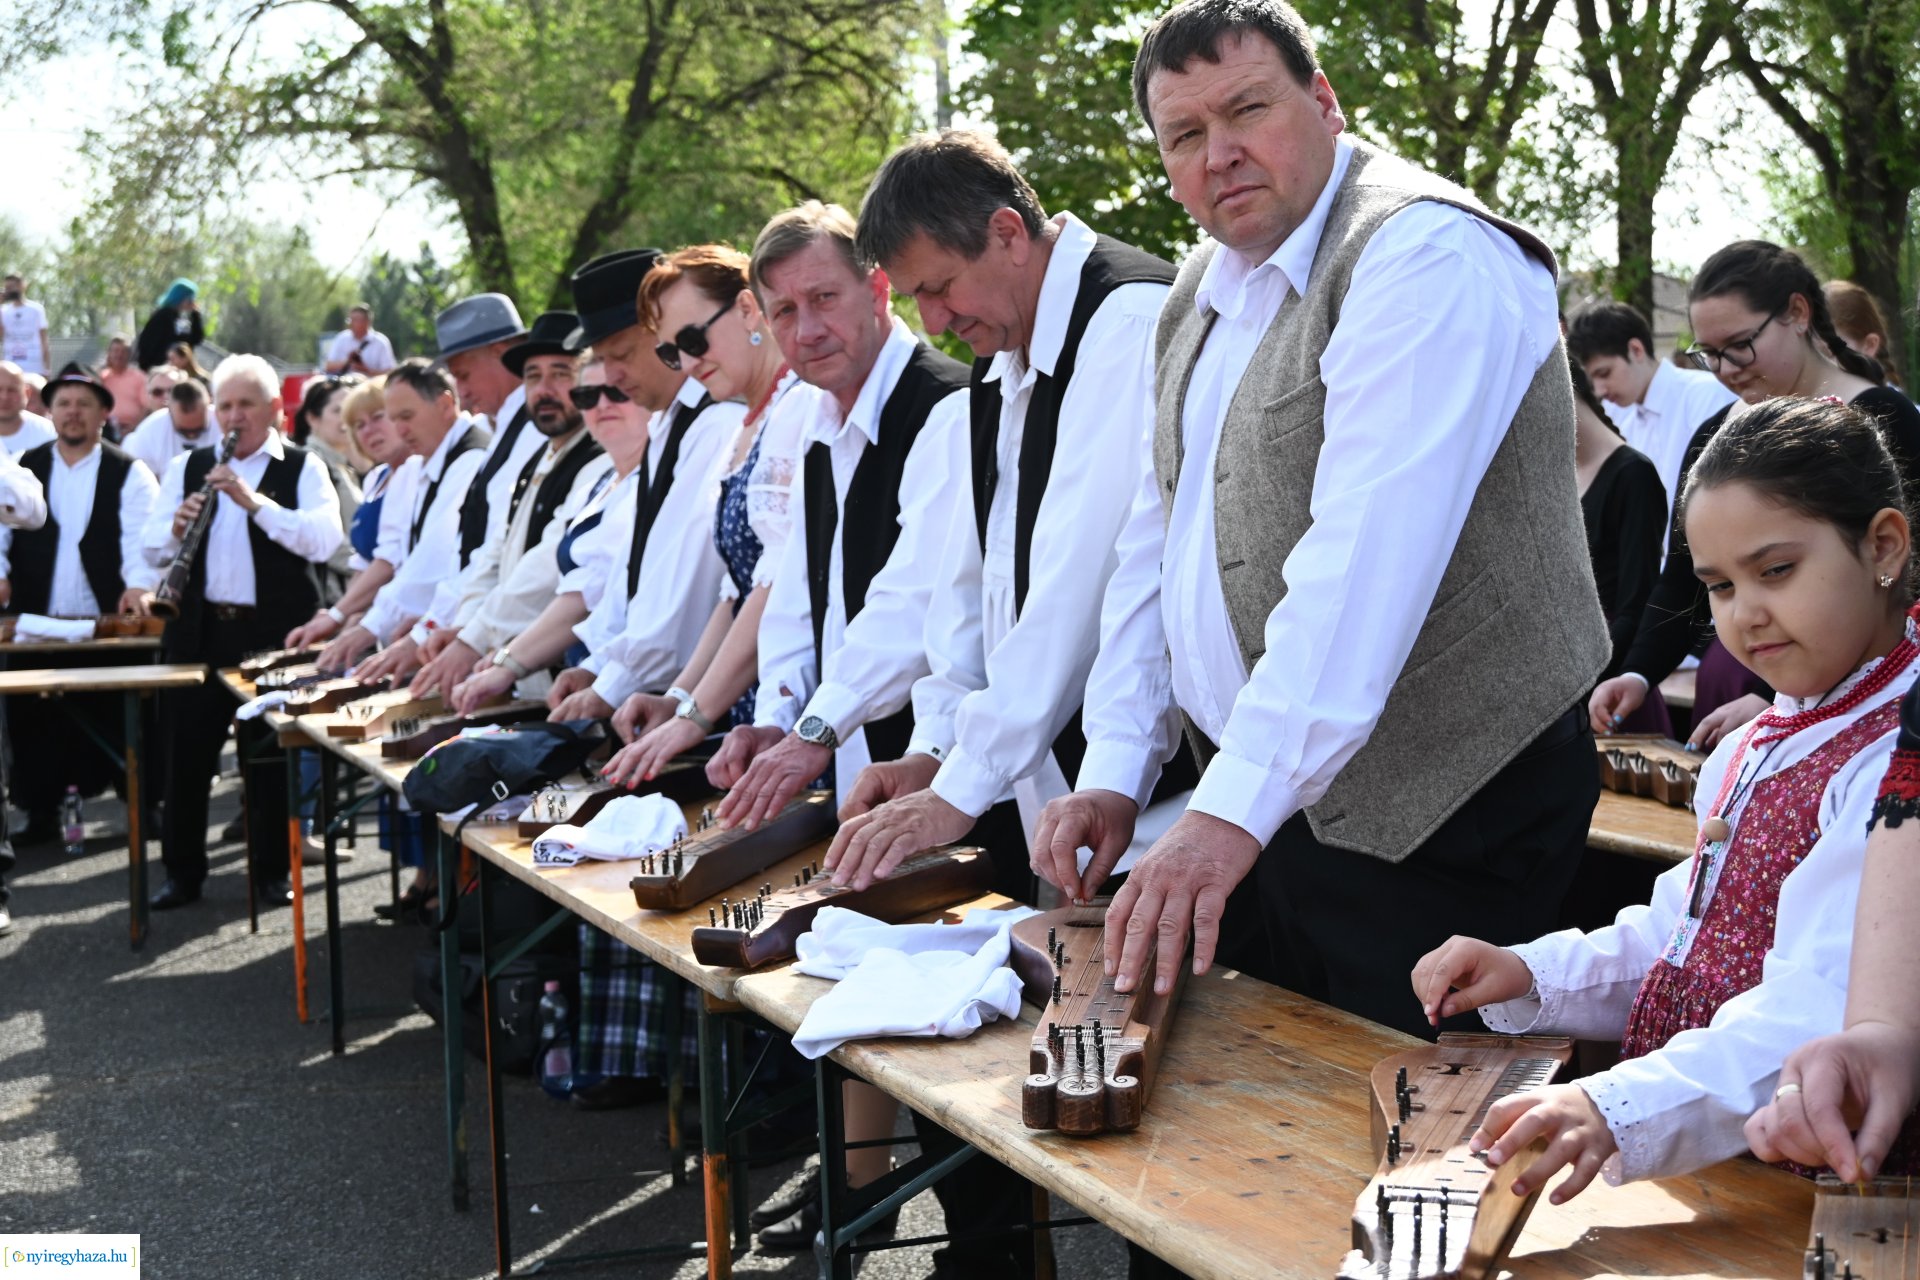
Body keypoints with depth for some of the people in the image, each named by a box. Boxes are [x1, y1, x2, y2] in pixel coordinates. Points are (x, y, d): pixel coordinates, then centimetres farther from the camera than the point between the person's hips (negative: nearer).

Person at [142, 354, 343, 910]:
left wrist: (254, 501, -22)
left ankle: (272, 871, 18)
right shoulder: (187, 468, 12)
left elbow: (323, 540, -15)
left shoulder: (302, 468, 1)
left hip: (273, 632, -3)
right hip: (198, 631, 3)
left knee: (269, 757, 5)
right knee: (186, 754, 7)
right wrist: (177, 530, -14)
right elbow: (153, 550, 8)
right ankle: (182, 872, 20)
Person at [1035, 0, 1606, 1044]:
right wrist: (1114, 770, 3)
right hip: (1250, 795, 8)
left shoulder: (1429, 256, -16)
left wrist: (1233, 810, -32)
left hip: (1426, 818, -8)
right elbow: (1158, 533, 13)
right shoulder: (1203, 294, 13)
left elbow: (1364, 558, -27)